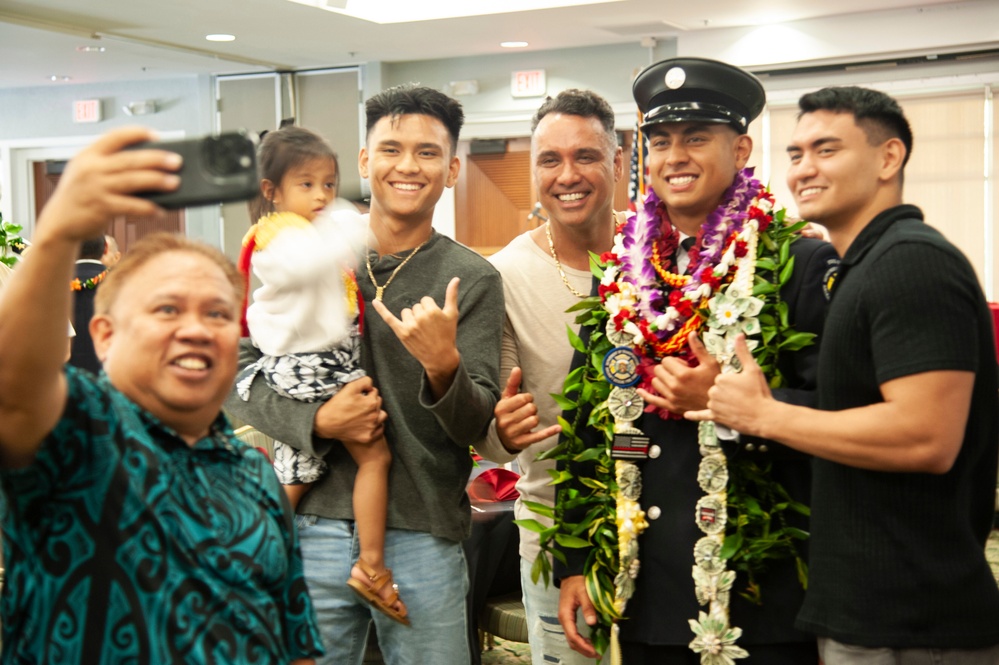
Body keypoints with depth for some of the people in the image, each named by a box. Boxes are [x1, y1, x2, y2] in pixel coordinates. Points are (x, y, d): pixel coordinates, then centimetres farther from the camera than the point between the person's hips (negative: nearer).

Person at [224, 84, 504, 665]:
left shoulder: (473, 280, -1)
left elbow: (476, 428, -6)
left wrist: (443, 367, -26)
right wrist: (315, 422, -13)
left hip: (423, 536, -1)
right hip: (314, 526, 1)